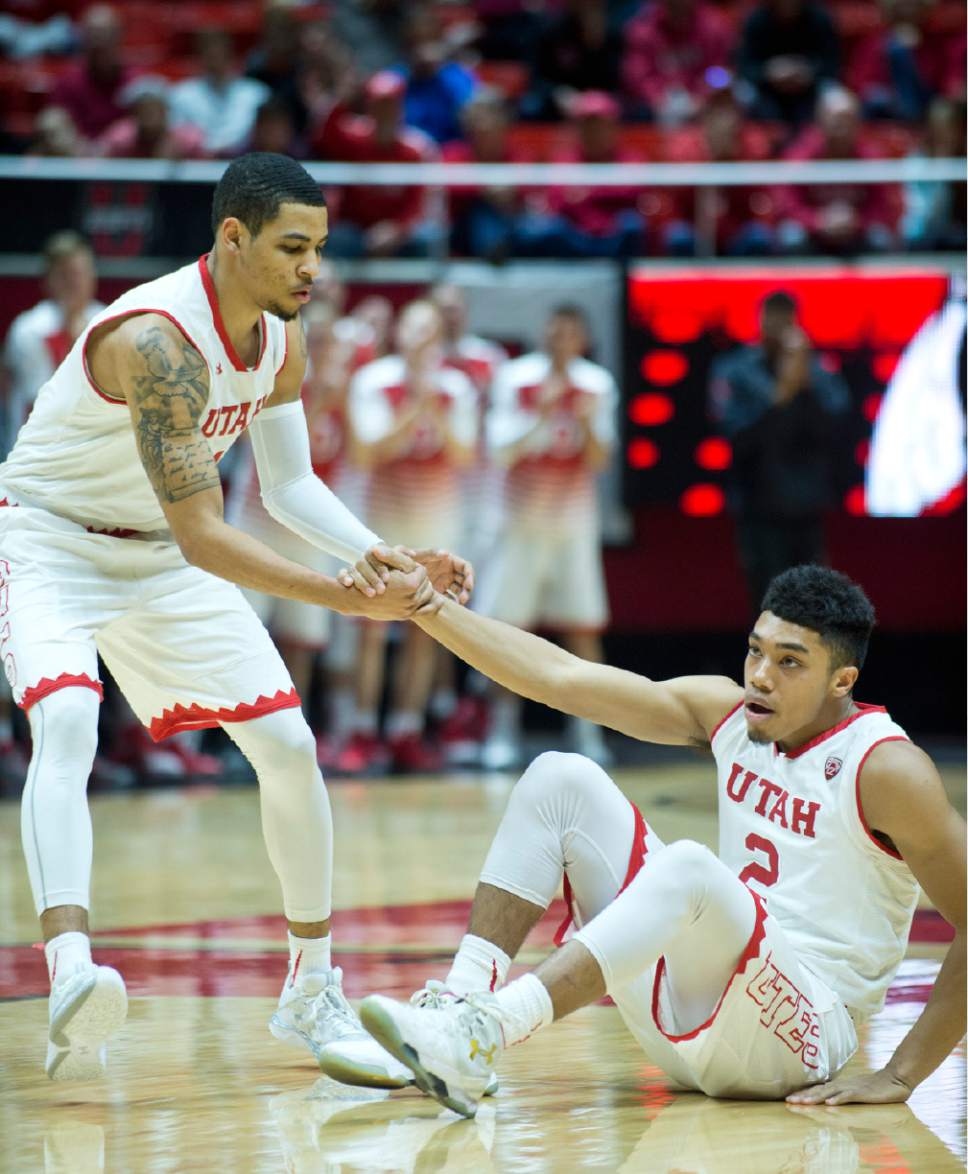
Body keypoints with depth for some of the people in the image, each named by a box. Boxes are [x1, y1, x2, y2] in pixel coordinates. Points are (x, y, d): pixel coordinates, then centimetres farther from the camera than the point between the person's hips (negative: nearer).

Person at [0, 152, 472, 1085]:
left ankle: (311, 997, 15)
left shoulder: (281, 336, -6)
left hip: (162, 555, 8)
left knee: (289, 745, 1)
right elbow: (201, 535, -35)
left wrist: (384, 559, -12)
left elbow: (289, 485, 5)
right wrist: (345, 598, -41)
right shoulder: (157, 339, -33)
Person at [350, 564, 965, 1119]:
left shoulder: (885, 768, -13)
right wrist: (431, 610, -3)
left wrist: (899, 1078, -17)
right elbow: (562, 677, 4)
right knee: (561, 779, 0)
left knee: (688, 867, -36)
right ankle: (459, 1003, -16)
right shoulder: (729, 712, 6)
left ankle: (482, 1038, -44)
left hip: (801, 1040, -7)